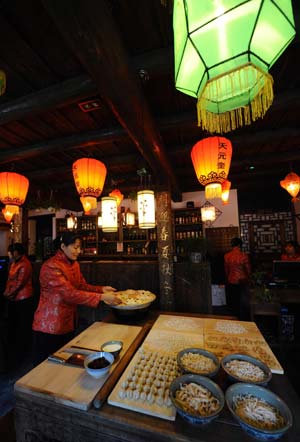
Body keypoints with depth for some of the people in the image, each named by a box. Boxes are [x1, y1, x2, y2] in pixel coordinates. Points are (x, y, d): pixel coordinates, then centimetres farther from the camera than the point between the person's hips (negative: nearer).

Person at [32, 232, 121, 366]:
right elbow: (70, 294, -30)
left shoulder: (74, 264, 3)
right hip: (49, 326, -8)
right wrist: (102, 297, -31)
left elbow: (83, 286, 5)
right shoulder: (51, 266, -23)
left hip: (68, 323, 8)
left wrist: (102, 289, -11)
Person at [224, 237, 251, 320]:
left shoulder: (226, 256, -6)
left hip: (231, 282, 3)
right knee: (244, 302, 13)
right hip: (242, 281, -3)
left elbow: (226, 270, 4)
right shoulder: (244, 255, -16)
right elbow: (248, 269, -6)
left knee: (234, 301, 16)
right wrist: (248, 278, 13)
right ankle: (244, 319, 25)